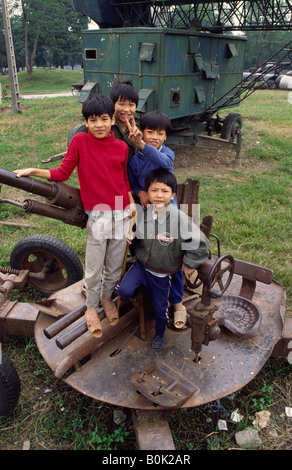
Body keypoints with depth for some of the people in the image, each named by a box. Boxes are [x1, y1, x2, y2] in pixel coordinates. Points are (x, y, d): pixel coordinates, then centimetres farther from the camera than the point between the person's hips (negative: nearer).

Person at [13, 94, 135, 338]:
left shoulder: (121, 147, 4)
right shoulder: (80, 141, -4)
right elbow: (62, 173, -1)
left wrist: (132, 207, 7)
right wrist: (32, 171, -11)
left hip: (121, 215, 3)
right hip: (97, 216, -3)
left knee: (115, 267, 14)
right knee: (94, 270, 5)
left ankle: (107, 298, 42)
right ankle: (91, 308, 31)